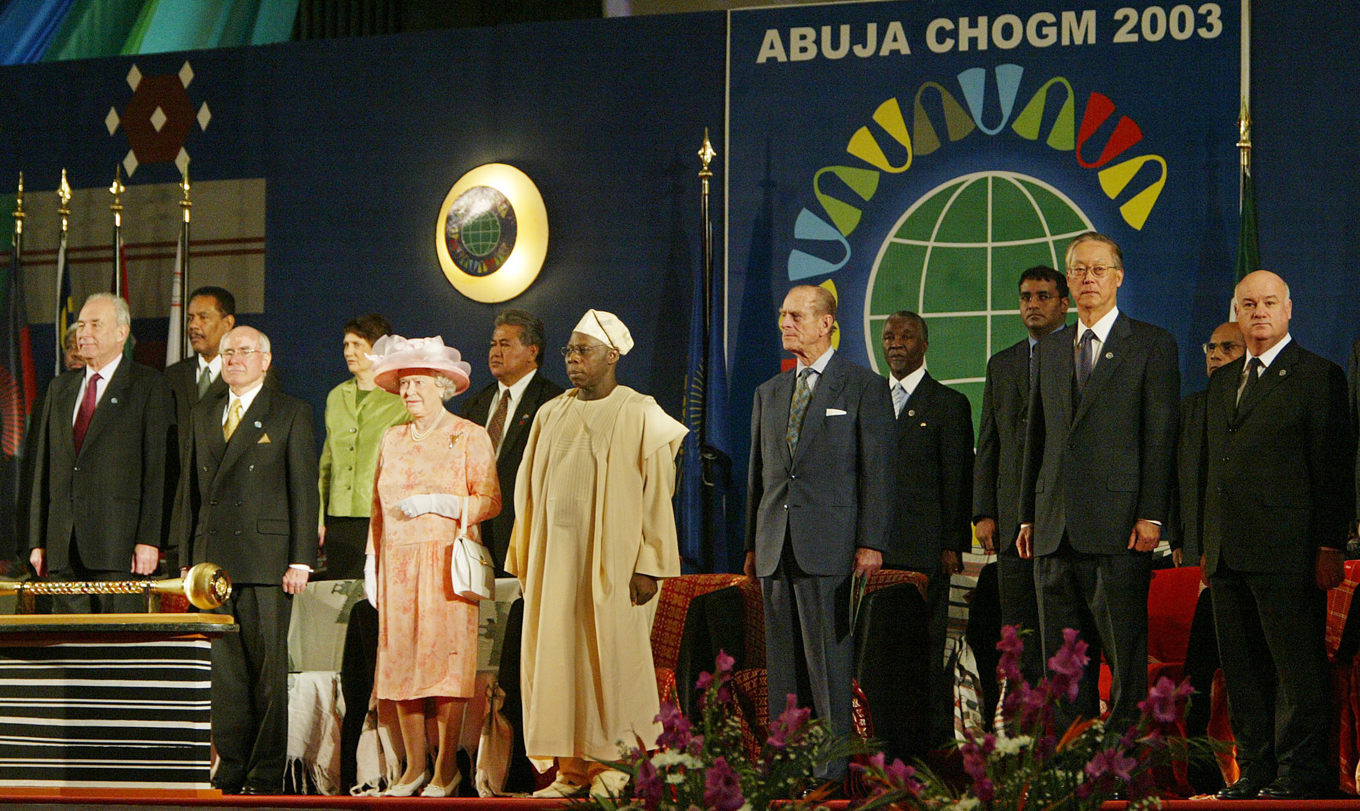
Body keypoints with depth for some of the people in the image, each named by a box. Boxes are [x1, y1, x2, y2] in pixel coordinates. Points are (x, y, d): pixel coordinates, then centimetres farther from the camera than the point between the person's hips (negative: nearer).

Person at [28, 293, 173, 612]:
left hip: (119, 544, -5)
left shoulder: (148, 386, 2)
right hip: (65, 548, 5)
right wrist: (37, 541, 11)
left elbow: (157, 467, -5)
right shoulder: (60, 388, 20)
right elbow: (43, 469, 19)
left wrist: (149, 539, -13)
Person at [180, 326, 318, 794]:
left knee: (268, 669, -3)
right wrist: (188, 558, 11)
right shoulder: (202, 415, 17)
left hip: (266, 559, -4)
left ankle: (266, 774, 1)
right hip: (212, 559, 4)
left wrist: (301, 560, -8)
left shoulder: (291, 414, 3)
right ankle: (230, 769, 10)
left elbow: (304, 490, -1)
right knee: (223, 668, 4)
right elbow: (191, 490, 18)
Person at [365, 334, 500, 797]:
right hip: (398, 563, 5)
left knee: (445, 659, -8)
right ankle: (414, 768, 7)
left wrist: (435, 502, -14)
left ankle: (447, 769, -3)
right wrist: (372, 561, 11)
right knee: (401, 661, 1)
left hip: (446, 563, -5)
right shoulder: (392, 440, 16)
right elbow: (378, 507, 19)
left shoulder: (470, 438, 1)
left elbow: (490, 501, -4)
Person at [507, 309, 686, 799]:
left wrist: (649, 566, -12)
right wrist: (526, 562, 10)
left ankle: (612, 765, 4)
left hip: (612, 560, -5)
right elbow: (530, 492, 15)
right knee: (557, 659, 2)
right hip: (555, 558, 5)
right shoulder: (551, 415, 12)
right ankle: (570, 769, 5)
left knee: (610, 656, -3)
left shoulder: (641, 416, -3)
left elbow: (657, 495, -6)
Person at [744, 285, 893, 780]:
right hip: (775, 548, 6)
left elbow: (877, 469, -3)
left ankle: (831, 763, -3)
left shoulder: (864, 387, 1)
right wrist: (753, 544, 14)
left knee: (828, 660, -6)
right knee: (782, 662, 6)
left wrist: (870, 542, -11)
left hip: (829, 544, -6)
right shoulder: (769, 393, 18)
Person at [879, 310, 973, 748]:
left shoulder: (949, 404, 2)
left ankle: (937, 736, -1)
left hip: (924, 546, -5)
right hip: (877, 546, 5)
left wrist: (953, 545, -9)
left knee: (929, 644, -4)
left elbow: (958, 481, -2)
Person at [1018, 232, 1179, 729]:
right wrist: (1028, 516, 13)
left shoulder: (1151, 345, 2)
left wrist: (1151, 515, -12)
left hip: (1119, 526, -5)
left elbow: (1160, 436, -4)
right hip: (1056, 530, 5)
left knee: (1126, 654, -5)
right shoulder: (1049, 350, 19)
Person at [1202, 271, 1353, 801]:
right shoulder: (1222, 381, 20)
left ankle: (1301, 772, 0)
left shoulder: (1318, 376, -2)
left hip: (1286, 552, -7)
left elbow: (1334, 467, -7)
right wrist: (1207, 545, 16)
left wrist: (1331, 546, -12)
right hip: (1227, 554, 7)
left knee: (1297, 665, -4)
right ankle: (1256, 772, 14)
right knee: (1243, 670, 8)